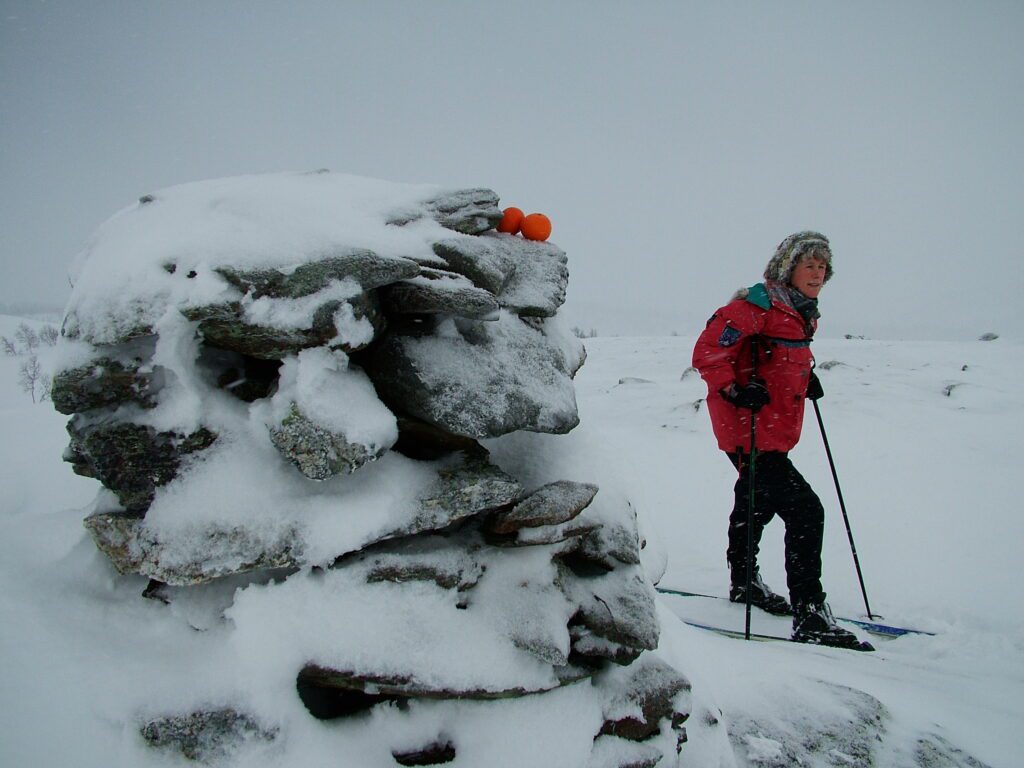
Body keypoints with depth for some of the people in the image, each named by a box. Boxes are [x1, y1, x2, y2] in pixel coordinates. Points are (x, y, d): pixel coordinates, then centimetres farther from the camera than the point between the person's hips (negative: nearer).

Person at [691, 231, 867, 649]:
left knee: (758, 503, 24)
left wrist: (806, 380, 11)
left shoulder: (802, 315, 12)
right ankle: (810, 617, -9)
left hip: (775, 434, 10)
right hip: (749, 433, -10)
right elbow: (708, 351, -20)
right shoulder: (757, 306, -17)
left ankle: (744, 583, 45)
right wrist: (734, 389, -29)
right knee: (805, 510, -14)